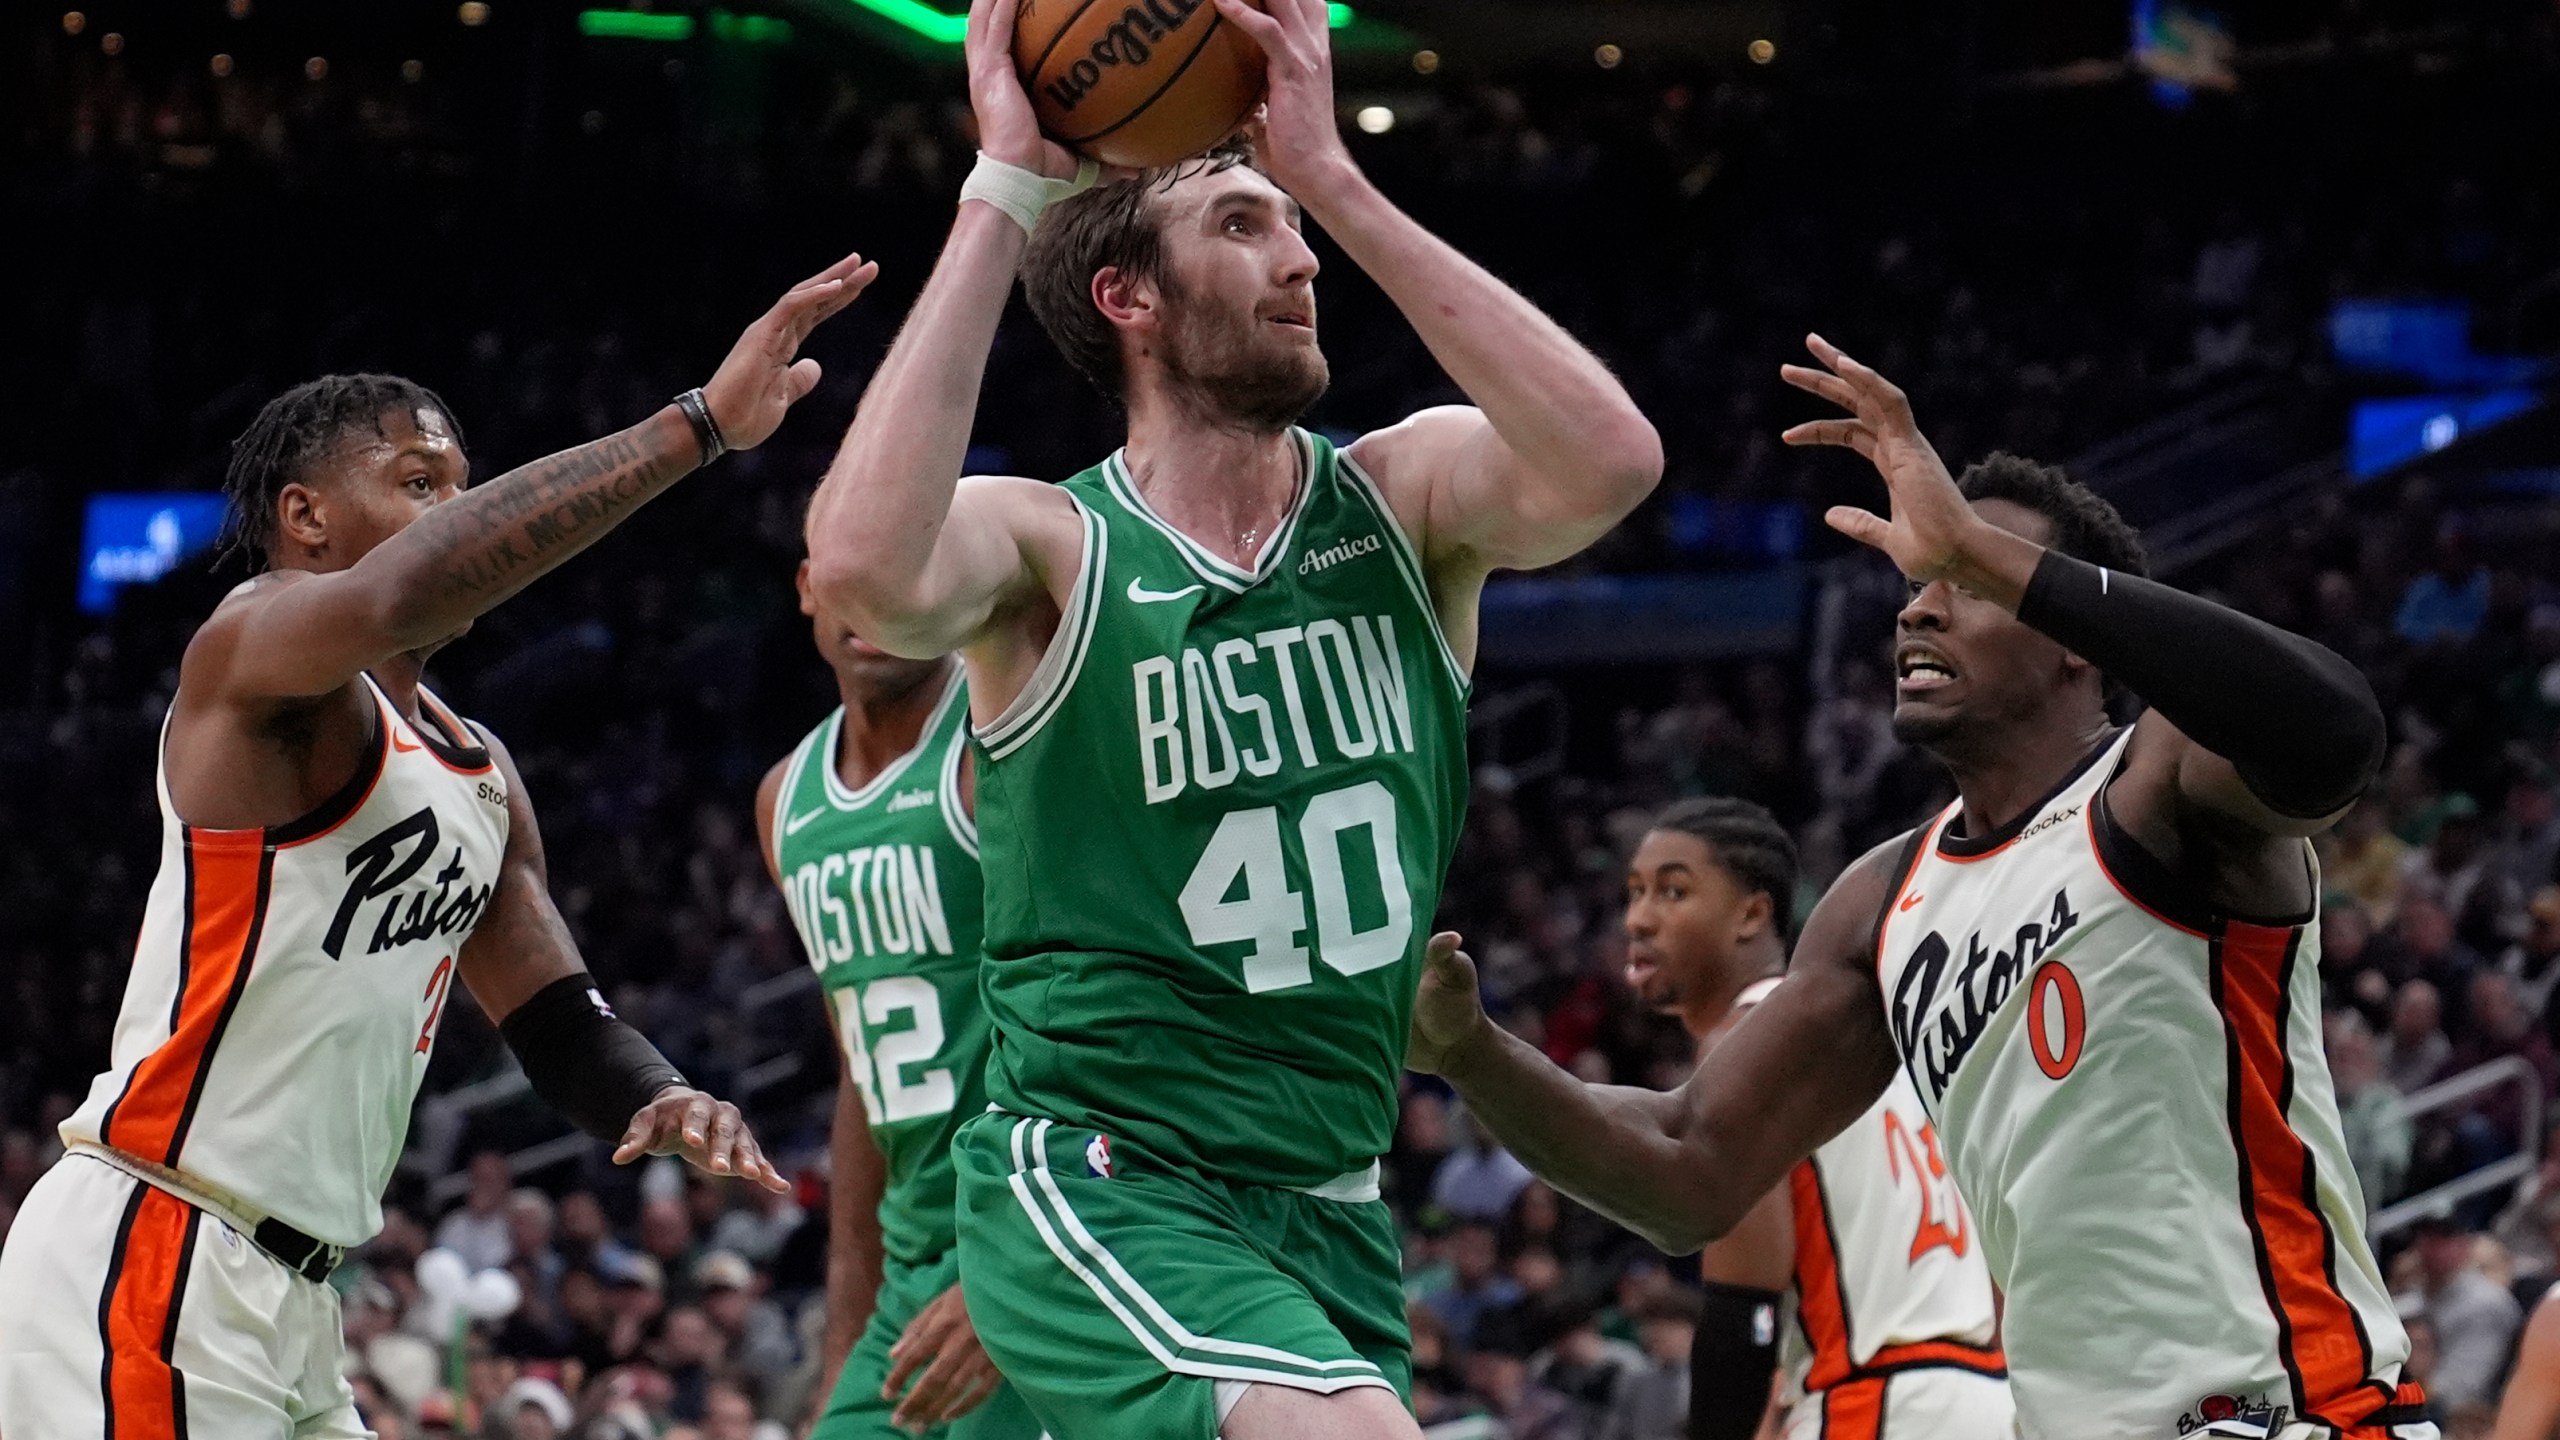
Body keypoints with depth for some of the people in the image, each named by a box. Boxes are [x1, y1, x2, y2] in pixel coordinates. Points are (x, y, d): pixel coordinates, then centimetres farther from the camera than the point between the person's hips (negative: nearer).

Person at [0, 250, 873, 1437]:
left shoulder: (479, 775, 19)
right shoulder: (255, 651, -9)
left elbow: (559, 1025, 19)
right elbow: (404, 593, -32)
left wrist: (661, 1099, -6)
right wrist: (698, 426, -33)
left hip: (284, 1294, 10)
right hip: (145, 1259, -10)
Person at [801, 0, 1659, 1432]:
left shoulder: (1407, 500, 4)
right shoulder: (1045, 547, -5)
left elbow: (1612, 462, -18)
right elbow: (866, 574, -29)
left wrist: (1336, 179, -17)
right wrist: (1003, 192, -23)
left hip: (1329, 1208, 6)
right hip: (1099, 1184, -6)